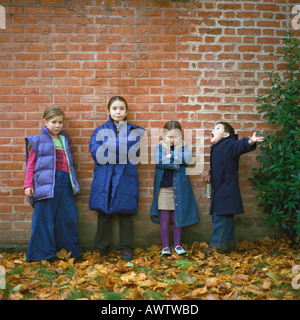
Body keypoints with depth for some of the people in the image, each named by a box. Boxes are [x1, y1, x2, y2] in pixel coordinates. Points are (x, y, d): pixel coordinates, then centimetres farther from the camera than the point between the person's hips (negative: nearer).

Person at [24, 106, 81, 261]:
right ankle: (43, 253, 9)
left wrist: (73, 182, 20)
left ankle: (69, 250, 20)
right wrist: (28, 185, -2)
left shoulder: (64, 139, 19)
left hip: (65, 182, 5)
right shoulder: (37, 140, 4)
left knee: (68, 217, 7)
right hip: (46, 183, -5)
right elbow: (31, 164, 4)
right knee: (44, 217, -3)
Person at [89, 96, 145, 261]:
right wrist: (123, 152, -12)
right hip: (104, 178, 0)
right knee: (104, 214, 6)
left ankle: (126, 248, 18)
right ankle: (100, 248, 18)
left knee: (125, 213, 5)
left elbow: (136, 152, -5)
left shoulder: (134, 131, 9)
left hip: (126, 178, 0)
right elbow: (96, 153, -8)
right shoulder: (100, 131, 7)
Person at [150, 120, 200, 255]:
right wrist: (176, 164, -14)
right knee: (164, 218, 3)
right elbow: (158, 161, -16)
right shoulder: (160, 146, 2)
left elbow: (188, 158, -14)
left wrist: (171, 155, -16)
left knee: (177, 217, 8)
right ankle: (165, 246, 14)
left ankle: (177, 244, 21)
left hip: (179, 187, 1)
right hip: (163, 187, -1)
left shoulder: (183, 146, 5)